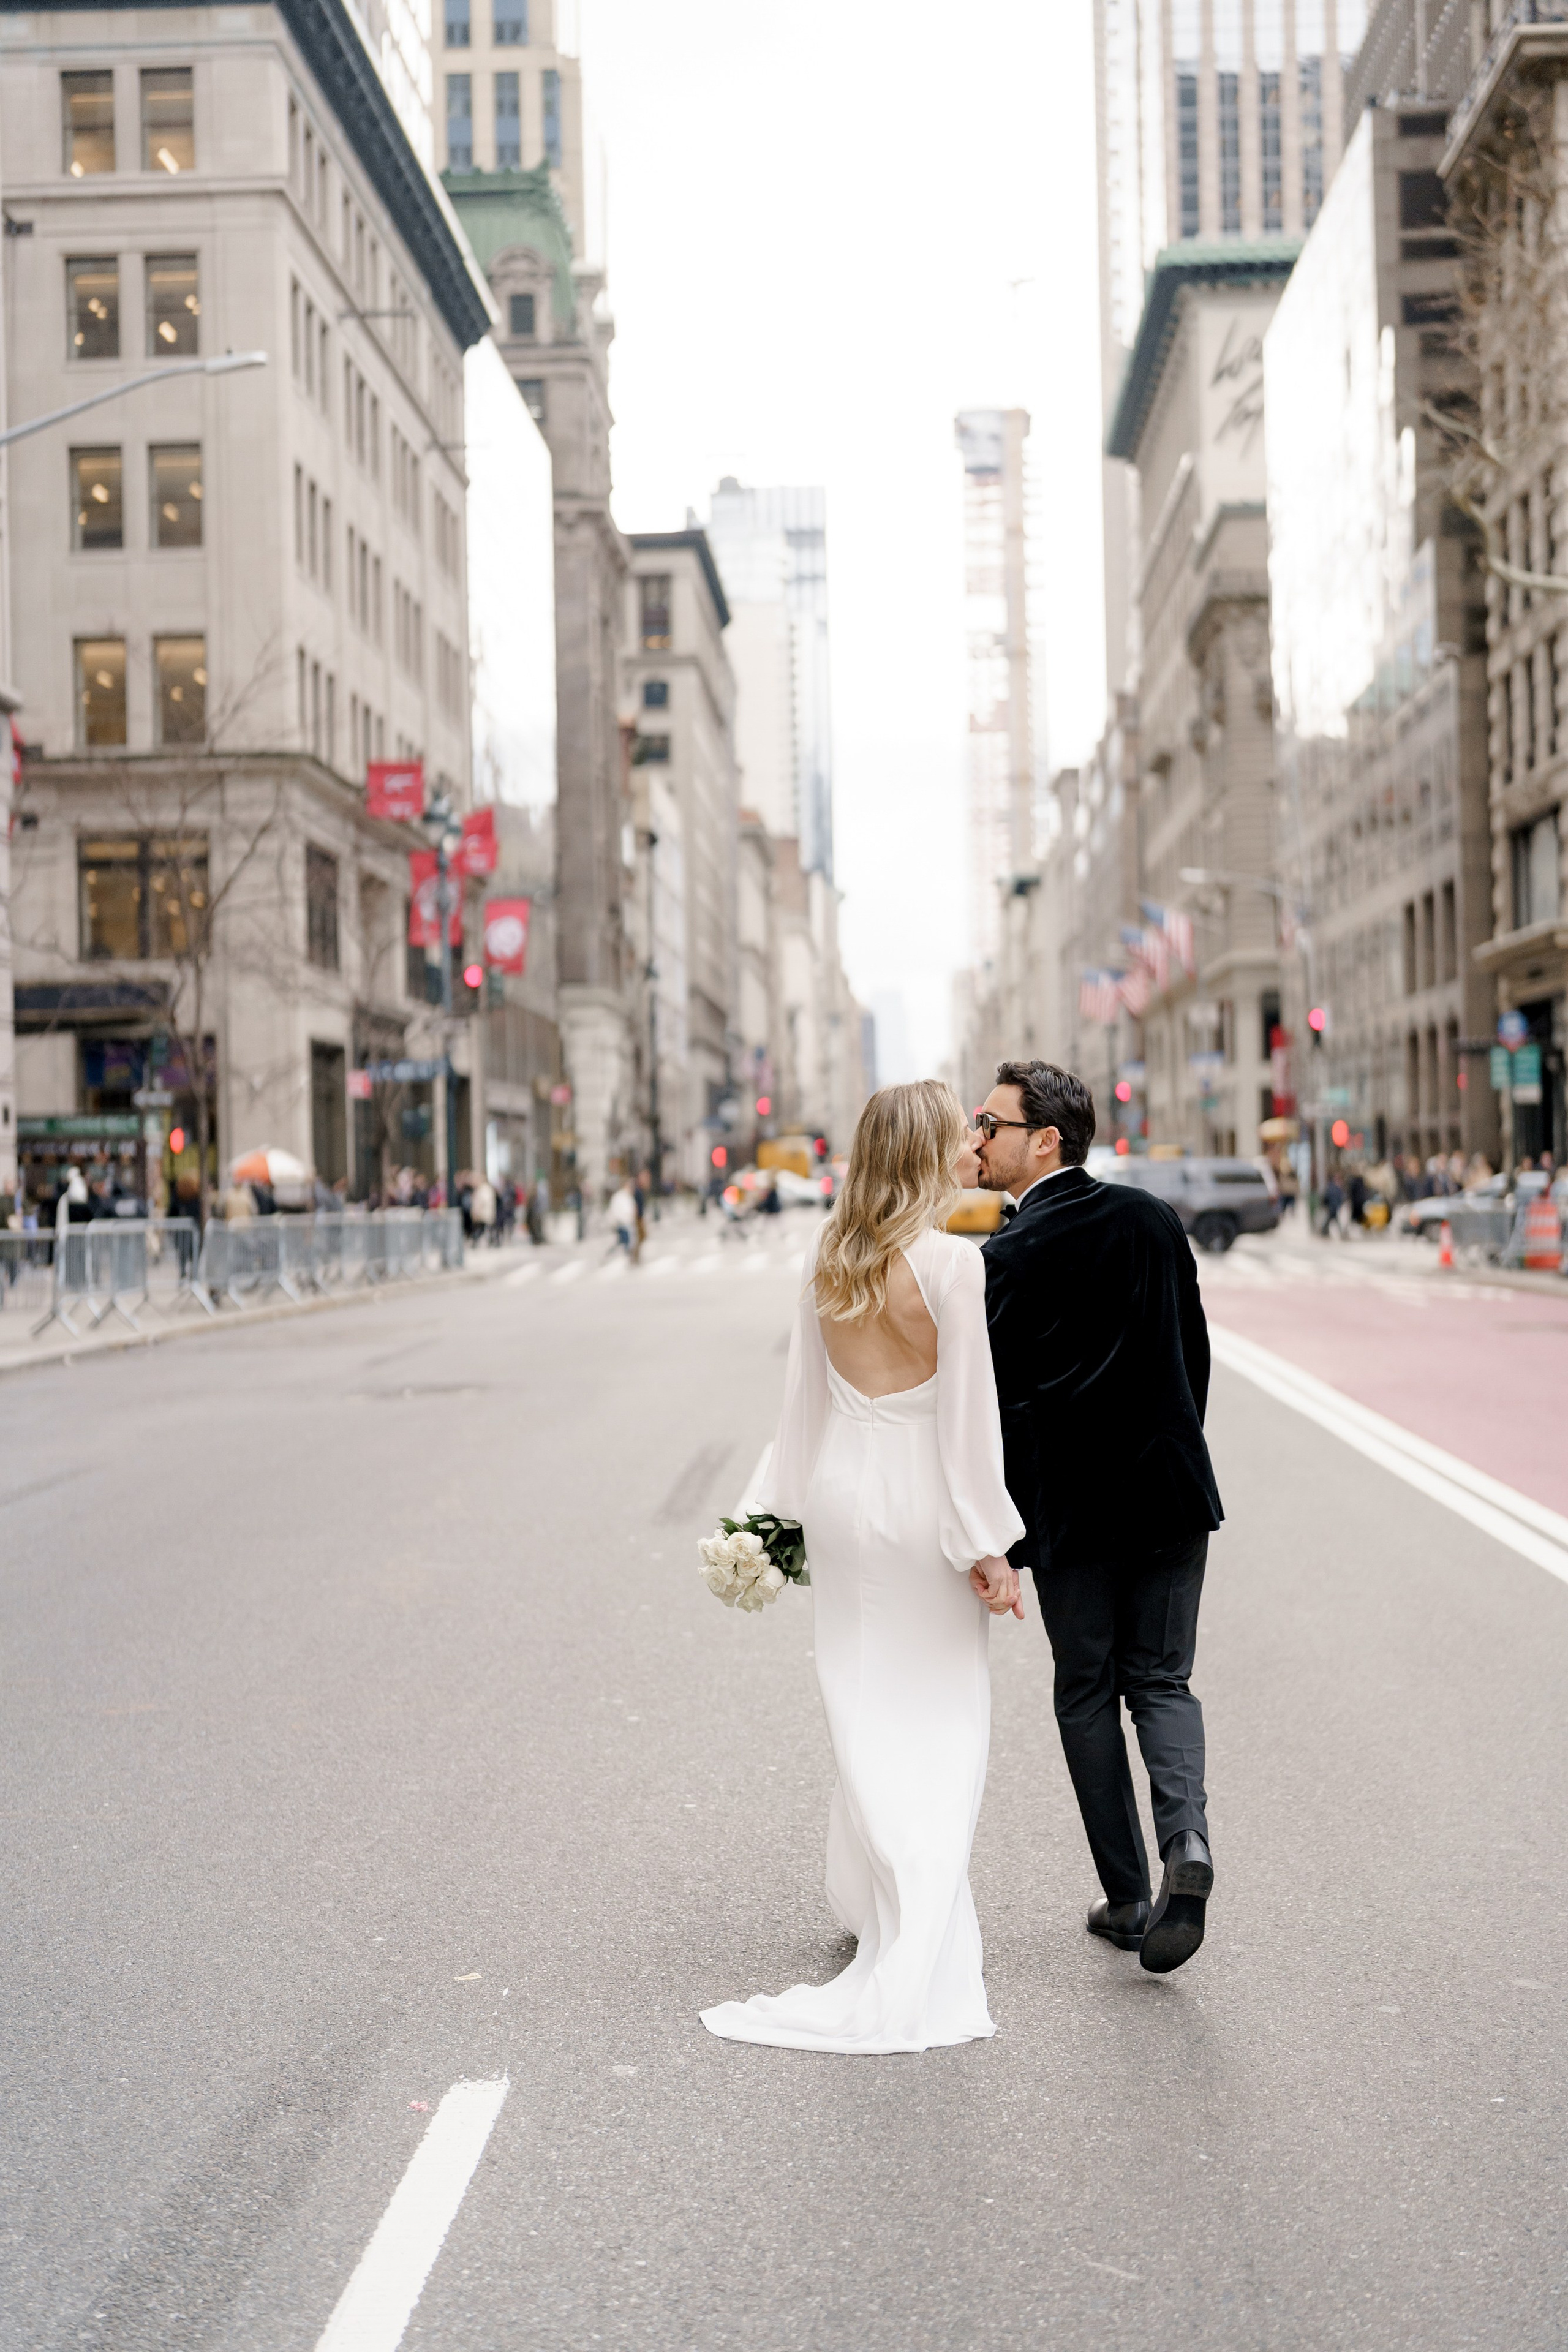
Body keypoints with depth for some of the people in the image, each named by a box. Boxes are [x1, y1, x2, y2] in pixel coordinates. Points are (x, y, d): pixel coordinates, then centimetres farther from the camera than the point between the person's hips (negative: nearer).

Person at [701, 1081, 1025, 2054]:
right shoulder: (953, 1262, -16)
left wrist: (785, 1506, 17)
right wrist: (990, 1544, -9)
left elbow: (807, 1392, 9)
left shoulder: (829, 1260, 3)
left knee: (867, 1714, 17)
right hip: (922, 1503, -5)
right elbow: (968, 1413, -14)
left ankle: (877, 1898, 31)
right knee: (939, 1723, 3)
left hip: (841, 1497, 5)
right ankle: (916, 1961, 3)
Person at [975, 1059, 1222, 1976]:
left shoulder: (1006, 1257, -11)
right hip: (1172, 1490, 4)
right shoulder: (1153, 1217, 2)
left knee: (1088, 1693, 11)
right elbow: (1196, 1350, 9)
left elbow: (994, 1405, -9)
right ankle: (1186, 1840, -13)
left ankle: (1129, 1897, 14)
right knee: (1162, 1682, 12)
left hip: (1071, 1509, -3)